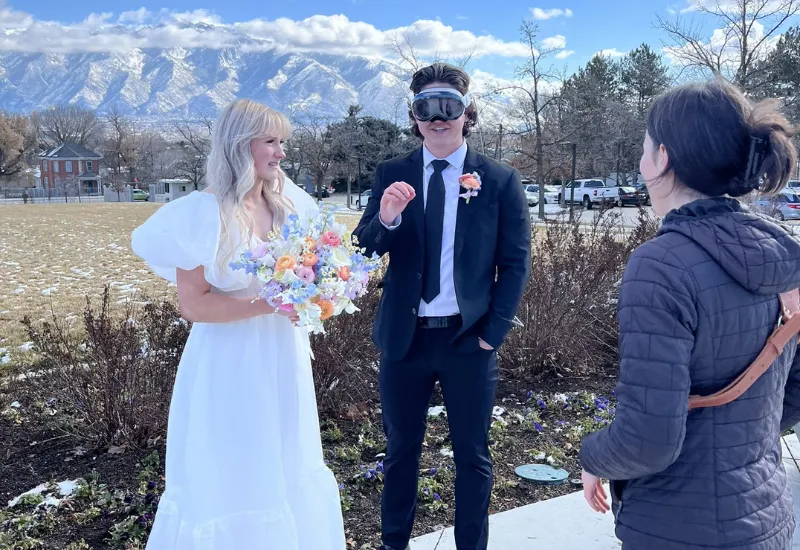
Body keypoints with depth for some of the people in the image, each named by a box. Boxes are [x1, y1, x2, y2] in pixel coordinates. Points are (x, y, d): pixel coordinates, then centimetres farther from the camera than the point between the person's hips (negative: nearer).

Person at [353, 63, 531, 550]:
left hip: (468, 339, -1)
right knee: (402, 450, 17)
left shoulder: (500, 180, -3)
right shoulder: (392, 175, 1)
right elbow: (364, 251, -4)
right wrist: (385, 218, -25)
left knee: (472, 455, 13)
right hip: (404, 337, 2)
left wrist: (493, 332, -8)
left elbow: (516, 262, -2)